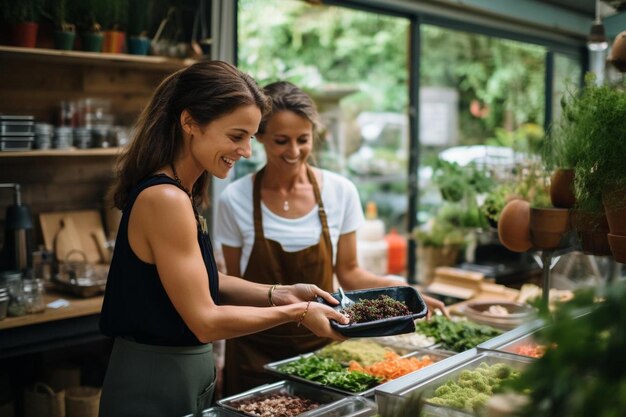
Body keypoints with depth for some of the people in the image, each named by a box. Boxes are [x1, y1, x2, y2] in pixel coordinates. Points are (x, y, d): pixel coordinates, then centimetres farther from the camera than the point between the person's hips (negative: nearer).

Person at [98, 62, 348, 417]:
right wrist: (296, 312, -14)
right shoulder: (165, 200, -24)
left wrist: (278, 294, 0)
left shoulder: (180, 192, 5)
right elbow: (205, 321, -22)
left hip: (183, 380, 9)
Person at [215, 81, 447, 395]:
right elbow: (233, 284, -1)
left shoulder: (340, 192, -6)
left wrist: (400, 289, -13)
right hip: (258, 349, -1)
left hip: (320, 344, 2)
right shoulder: (235, 199, -10)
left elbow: (348, 272, 2)